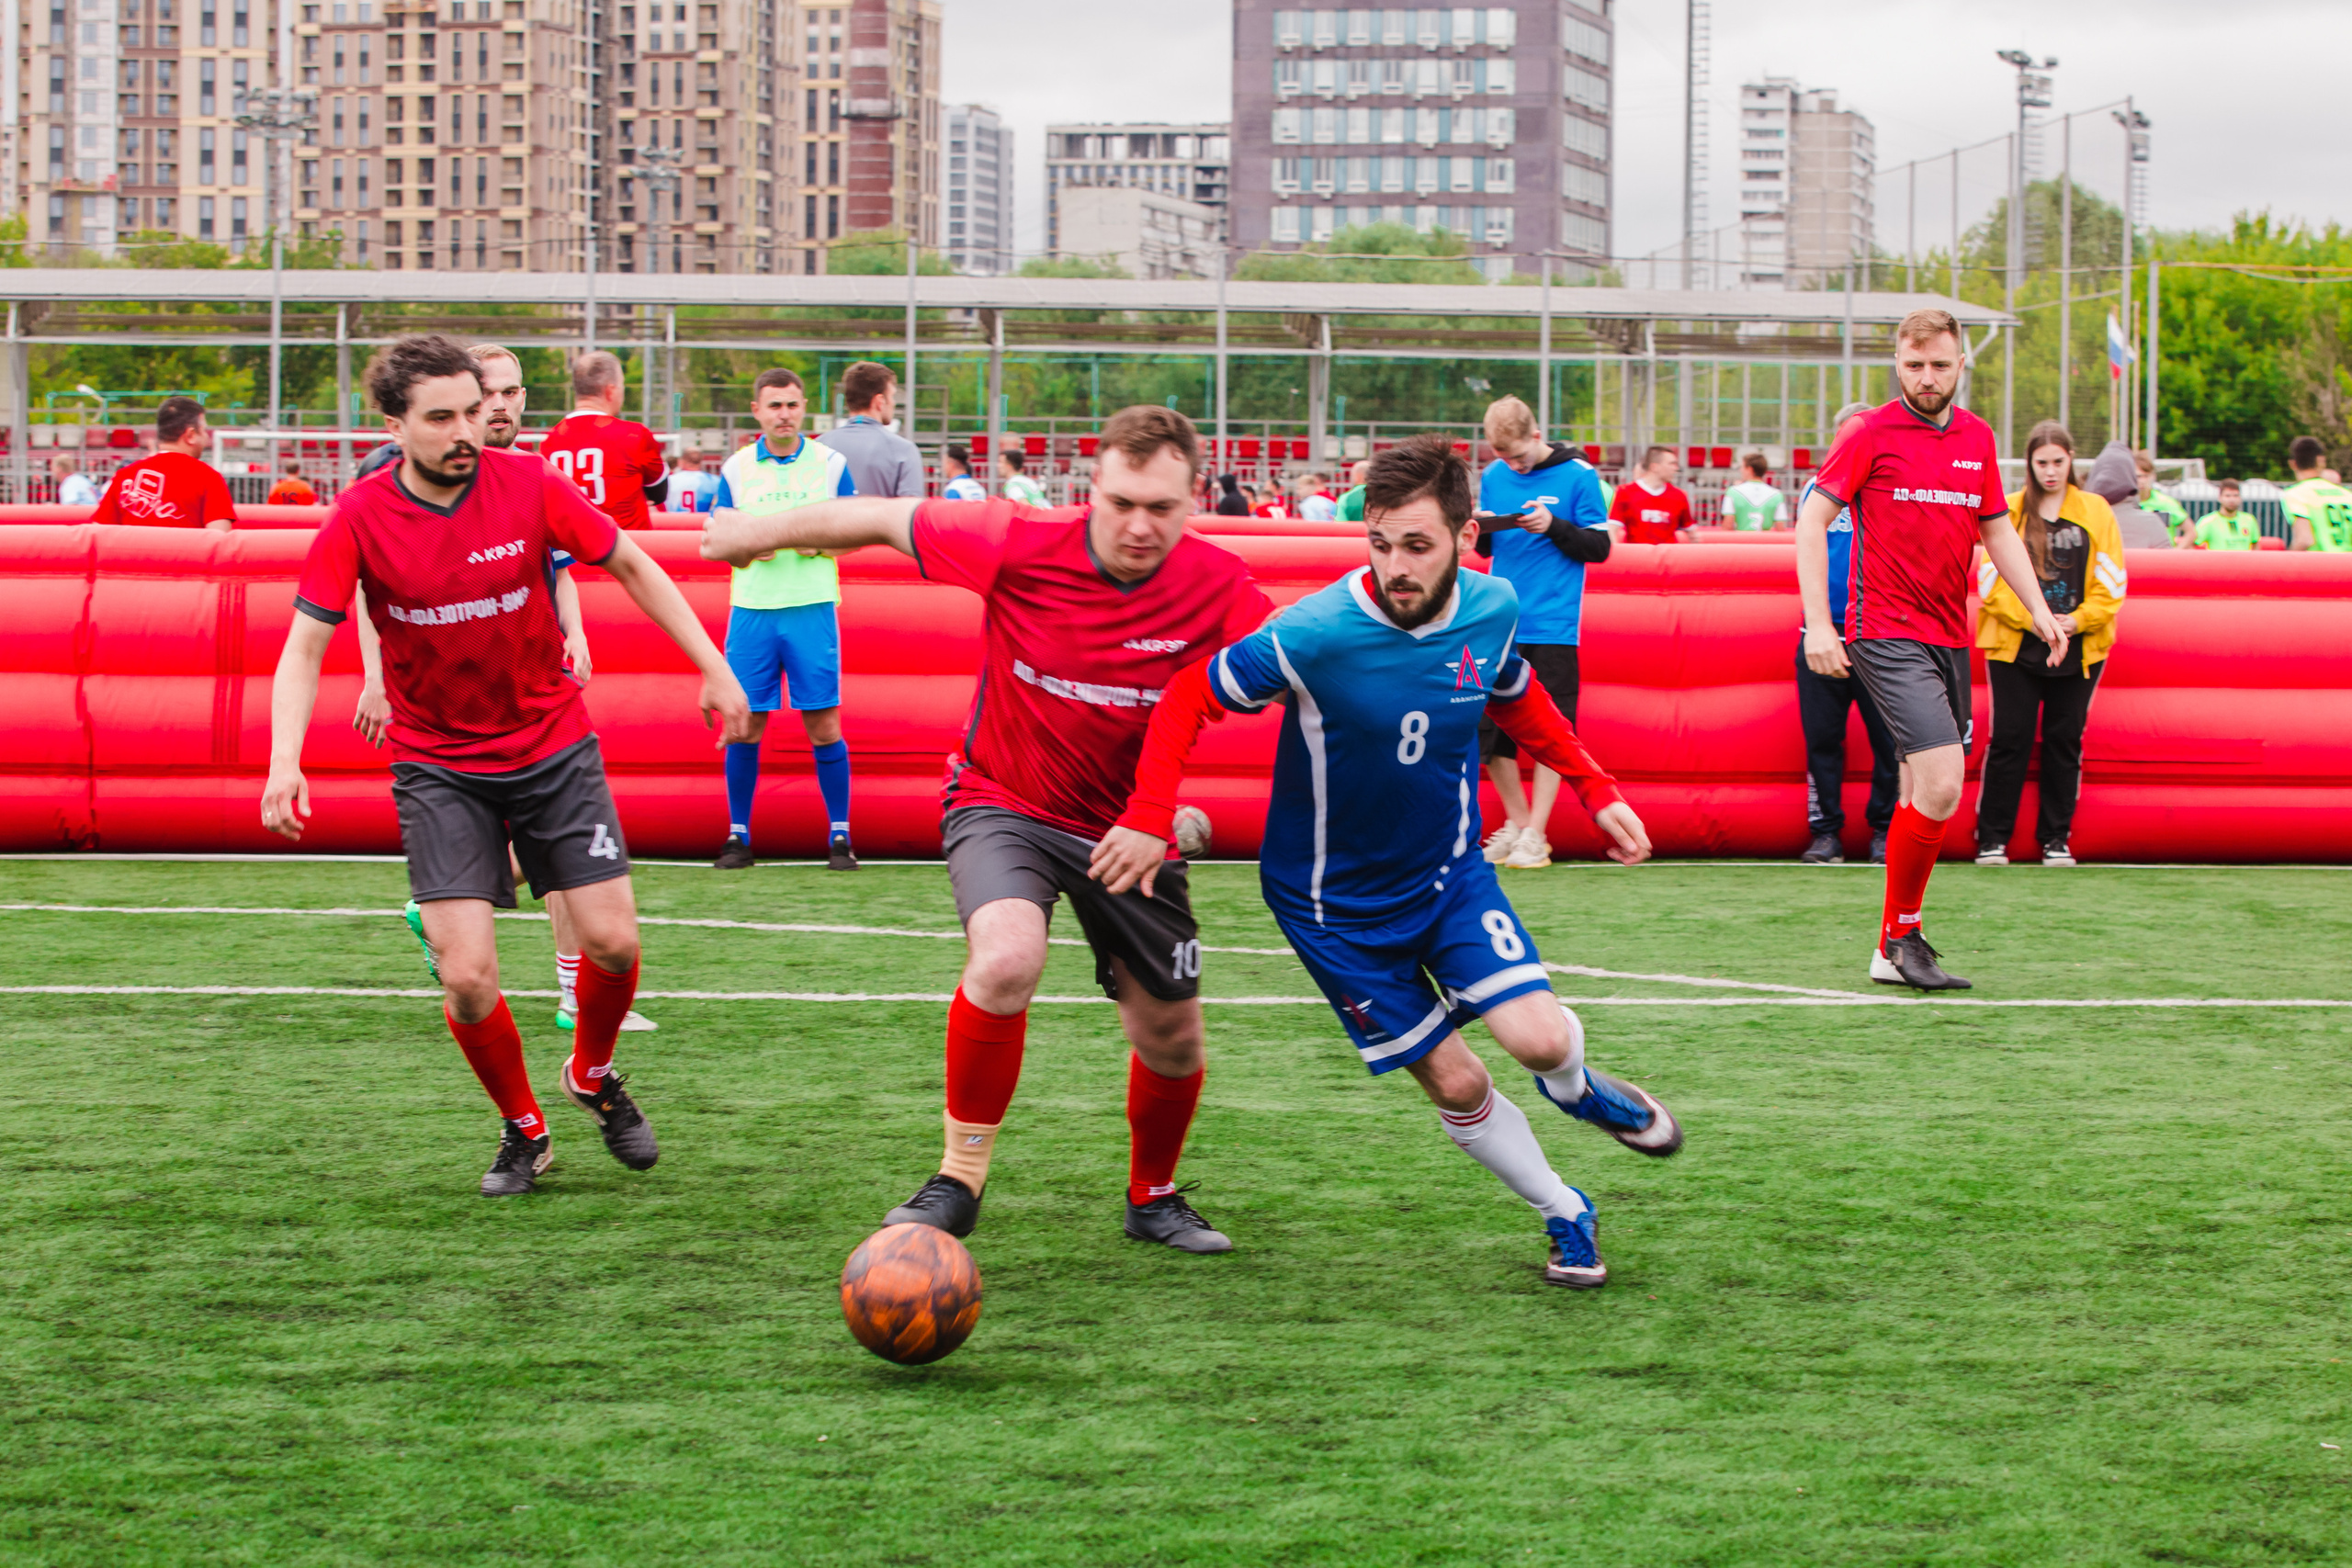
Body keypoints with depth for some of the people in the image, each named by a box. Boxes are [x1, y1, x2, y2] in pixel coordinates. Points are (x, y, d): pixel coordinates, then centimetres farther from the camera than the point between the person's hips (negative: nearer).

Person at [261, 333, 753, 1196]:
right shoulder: (359, 519, -13)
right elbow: (304, 647, -11)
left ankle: (592, 1075, 28)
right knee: (466, 977, -11)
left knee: (611, 940, -5)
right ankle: (522, 1130, 15)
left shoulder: (529, 486, -11)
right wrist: (285, 759, -26)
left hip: (552, 746, 1)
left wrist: (714, 669, -1)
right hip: (438, 765, -1)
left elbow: (632, 567, 2)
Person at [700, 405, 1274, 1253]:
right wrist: (758, 533, 5)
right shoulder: (1020, 545, -21)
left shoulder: (1217, 586, -18)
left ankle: (1153, 1199, 37)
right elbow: (881, 519, -9)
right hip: (1003, 803, -3)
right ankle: (959, 1181, -14)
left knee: (1172, 1040, 6)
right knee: (1006, 961, -31)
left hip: (1130, 828, 3)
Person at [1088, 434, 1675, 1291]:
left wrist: (1596, 791, 9)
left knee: (1539, 1039, -14)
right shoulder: (1314, 635, -28)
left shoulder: (1491, 609, -12)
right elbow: (1187, 698, -18)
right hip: (1336, 903, -3)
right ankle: (1567, 1218, 26)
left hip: (1450, 870, 3)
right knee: (1457, 1083, 0)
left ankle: (1576, 1085, 24)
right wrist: (1148, 818, -28)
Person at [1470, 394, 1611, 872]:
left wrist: (1553, 526, -17)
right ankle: (1516, 821, 18)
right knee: (1487, 728, 2)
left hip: (1553, 624, -4)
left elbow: (1599, 546, -3)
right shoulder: (1494, 476, 9)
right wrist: (1483, 530, -5)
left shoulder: (1577, 475, -4)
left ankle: (1536, 835, 3)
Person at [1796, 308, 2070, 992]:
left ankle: (1893, 949, 17)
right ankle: (1902, 933, -4)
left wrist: (2037, 608, 9)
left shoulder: (1977, 438, 12)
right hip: (1886, 634, -6)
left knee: (1927, 793, 8)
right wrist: (1817, 623, -11)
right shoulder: (1874, 434, -4)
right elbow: (1812, 519, -3)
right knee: (1940, 783, -19)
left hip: (1950, 639, 6)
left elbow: (1998, 530, 22)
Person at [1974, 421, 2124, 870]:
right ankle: (1992, 838, 2)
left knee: (2064, 741, 4)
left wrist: (2077, 621, -10)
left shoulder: (2097, 512, 7)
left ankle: (2056, 839, 12)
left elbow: (2110, 583, 4)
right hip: (2014, 647, -1)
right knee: (2010, 740, -4)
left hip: (2080, 648, 1)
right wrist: (2033, 619, -13)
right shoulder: (2009, 511, 3)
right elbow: (1993, 582, -2)